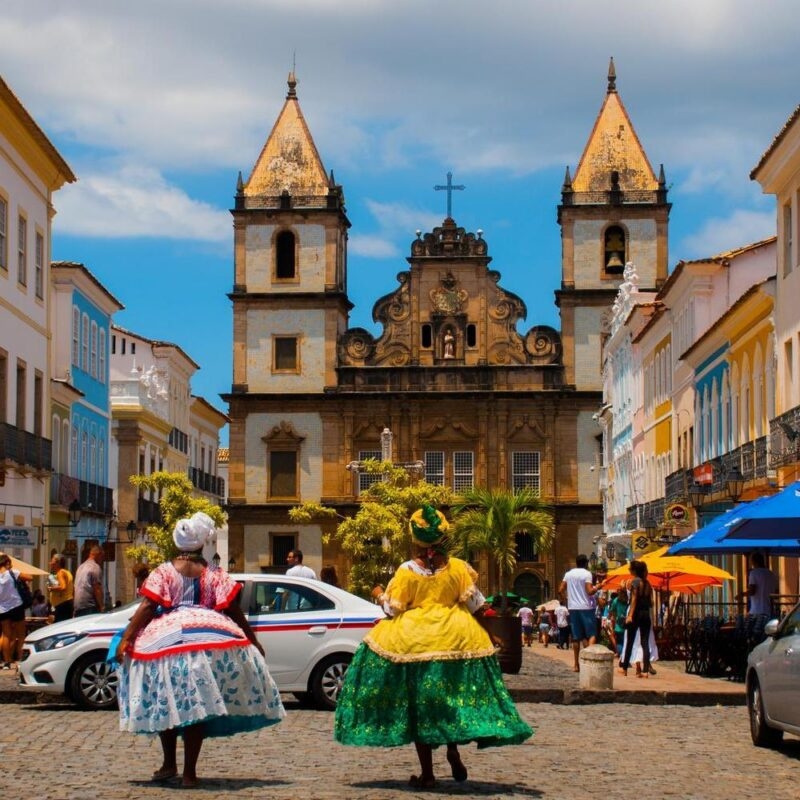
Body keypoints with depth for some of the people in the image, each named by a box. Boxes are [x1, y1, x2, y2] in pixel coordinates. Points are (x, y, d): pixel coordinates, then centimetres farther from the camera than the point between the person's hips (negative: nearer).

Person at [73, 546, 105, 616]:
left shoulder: (81, 567, 19)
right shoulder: (96, 568, -8)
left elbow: (74, 588, 22)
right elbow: (97, 589, -13)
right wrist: (101, 606, -10)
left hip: (77, 606, 9)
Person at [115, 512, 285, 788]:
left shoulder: (163, 572, 5)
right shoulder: (215, 575, 9)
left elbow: (147, 607, -4)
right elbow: (234, 611, 6)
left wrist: (126, 638, -4)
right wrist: (253, 641, 14)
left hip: (167, 638, -1)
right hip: (209, 637, 1)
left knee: (166, 703, 14)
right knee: (199, 706, 4)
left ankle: (169, 764, 18)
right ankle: (189, 772, 2)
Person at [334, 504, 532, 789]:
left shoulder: (406, 571, -7)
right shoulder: (458, 568, -4)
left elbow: (392, 608, -4)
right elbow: (475, 604, 1)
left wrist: (382, 598, 17)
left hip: (412, 639, -1)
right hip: (455, 639, 1)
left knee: (418, 704, 6)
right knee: (452, 698, 19)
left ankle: (427, 773, 8)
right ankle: (453, 749, 0)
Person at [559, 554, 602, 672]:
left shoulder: (568, 574, 8)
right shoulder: (587, 574, -6)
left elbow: (561, 590, 7)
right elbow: (590, 591, -16)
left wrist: (566, 598, 21)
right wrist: (598, 587, 1)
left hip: (573, 608, 5)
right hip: (586, 607, -5)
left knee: (576, 637, 8)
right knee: (592, 634, 0)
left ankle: (576, 665, 8)